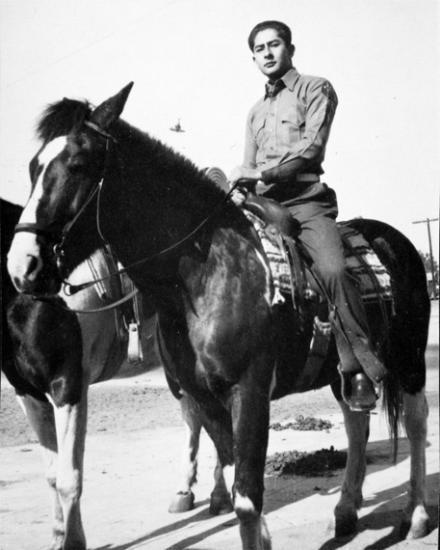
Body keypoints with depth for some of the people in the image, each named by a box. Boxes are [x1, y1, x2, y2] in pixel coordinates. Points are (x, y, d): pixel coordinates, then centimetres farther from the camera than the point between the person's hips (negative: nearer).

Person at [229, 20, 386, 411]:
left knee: (333, 269, -30)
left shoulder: (316, 89, 8)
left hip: (306, 201, -7)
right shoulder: (256, 112, 26)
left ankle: (360, 370, -25)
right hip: (262, 206, 7)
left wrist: (261, 172, -13)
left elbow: (311, 147, -6)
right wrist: (241, 189, 1)